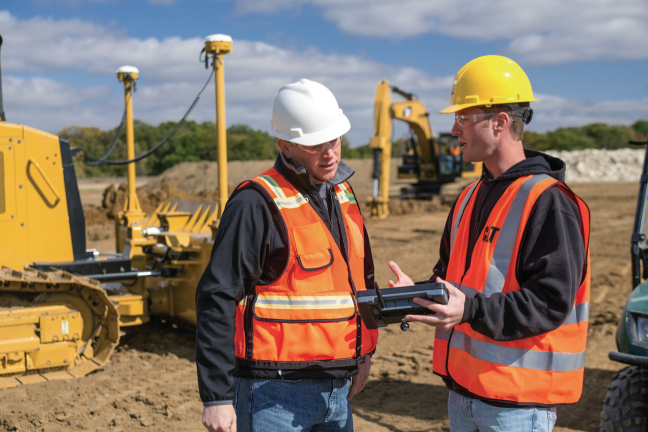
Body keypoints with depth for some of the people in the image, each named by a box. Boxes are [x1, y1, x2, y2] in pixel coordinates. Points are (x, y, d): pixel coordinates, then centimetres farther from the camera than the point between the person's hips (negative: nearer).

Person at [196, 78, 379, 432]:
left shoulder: (342, 194, 10)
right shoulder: (257, 203, -15)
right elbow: (216, 300, -17)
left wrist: (364, 352, 20)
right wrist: (216, 397, -18)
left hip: (335, 389, 7)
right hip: (274, 395, -7)